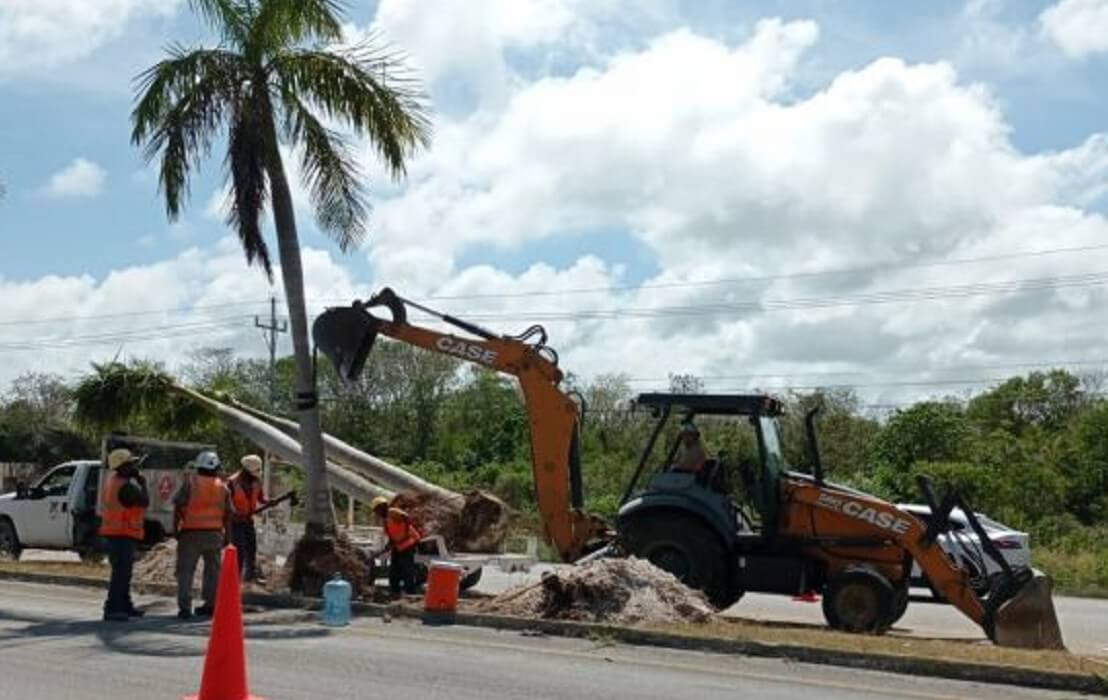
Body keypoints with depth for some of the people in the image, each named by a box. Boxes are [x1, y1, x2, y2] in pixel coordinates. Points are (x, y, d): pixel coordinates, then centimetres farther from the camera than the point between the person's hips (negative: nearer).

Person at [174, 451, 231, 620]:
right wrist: (226, 535, 15)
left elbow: (179, 506, -8)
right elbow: (228, 513, 8)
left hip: (191, 532, -3)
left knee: (186, 570, 1)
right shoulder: (222, 487, 8)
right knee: (213, 569, 13)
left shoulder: (190, 482, -3)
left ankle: (185, 606, -5)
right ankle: (211, 604, 14)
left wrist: (177, 527, 0)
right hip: (214, 533, 3)